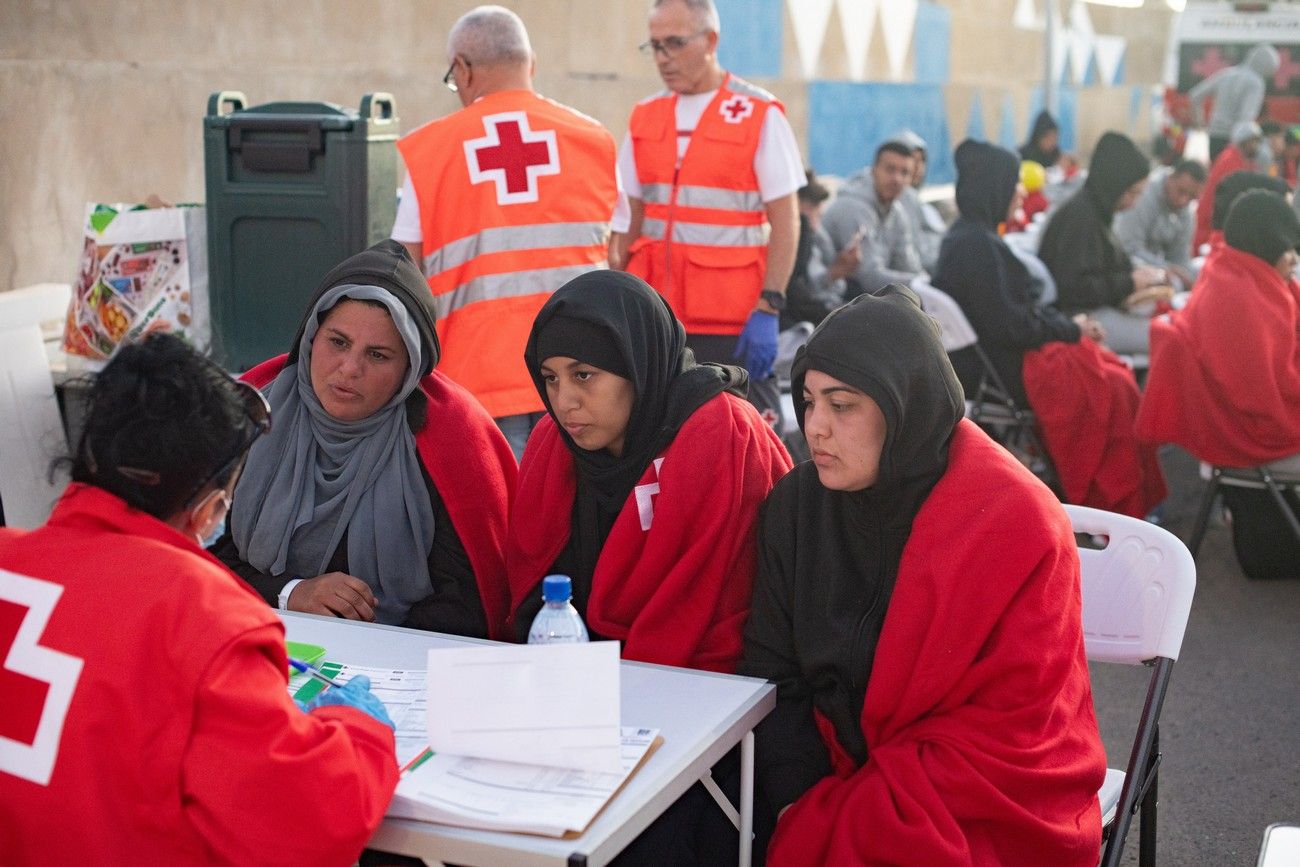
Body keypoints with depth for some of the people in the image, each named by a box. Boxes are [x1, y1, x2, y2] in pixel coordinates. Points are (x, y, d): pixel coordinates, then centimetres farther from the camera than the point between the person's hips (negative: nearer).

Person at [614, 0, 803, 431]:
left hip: (733, 319, -5)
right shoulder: (645, 117, 12)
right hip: (654, 314, 5)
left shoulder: (759, 114, -3)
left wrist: (768, 309, -14)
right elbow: (630, 219, 14)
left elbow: (785, 220, -6)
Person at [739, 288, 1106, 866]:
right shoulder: (796, 504, 0)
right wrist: (799, 805, -14)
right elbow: (772, 671, 3)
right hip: (842, 784, 4)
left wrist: (824, 819, -19)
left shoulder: (1013, 521, -14)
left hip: (987, 815, -4)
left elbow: (1011, 736, -15)